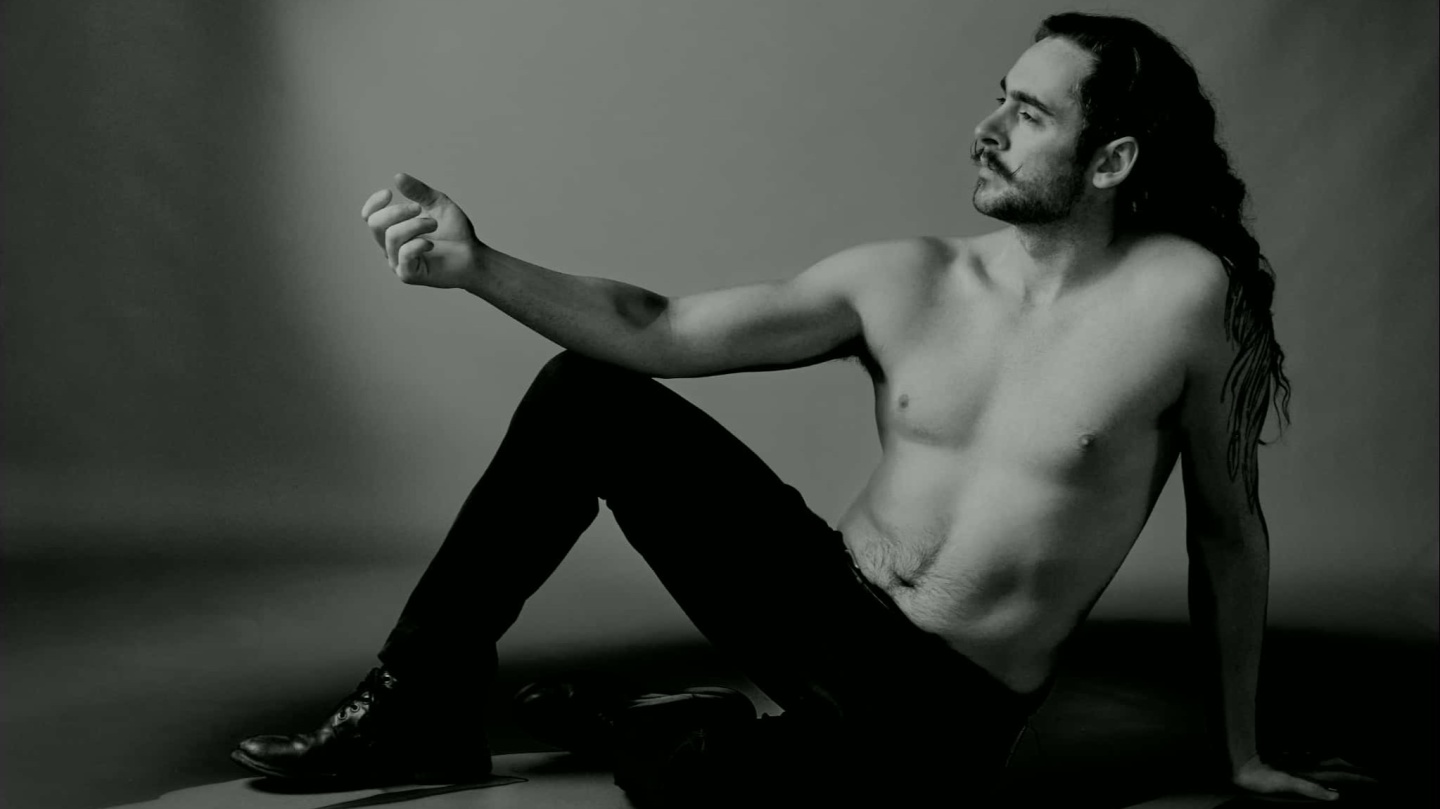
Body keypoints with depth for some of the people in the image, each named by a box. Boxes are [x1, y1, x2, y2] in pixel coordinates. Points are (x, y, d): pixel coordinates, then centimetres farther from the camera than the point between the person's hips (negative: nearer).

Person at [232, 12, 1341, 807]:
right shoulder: (902, 281, -2)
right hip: (829, 613, 5)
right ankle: (423, 706, 2)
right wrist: (478, 266, -17)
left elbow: (1229, 527, 0)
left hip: (943, 715, -4)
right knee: (583, 397, -7)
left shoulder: (1185, 294, -12)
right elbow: (658, 333, -4)